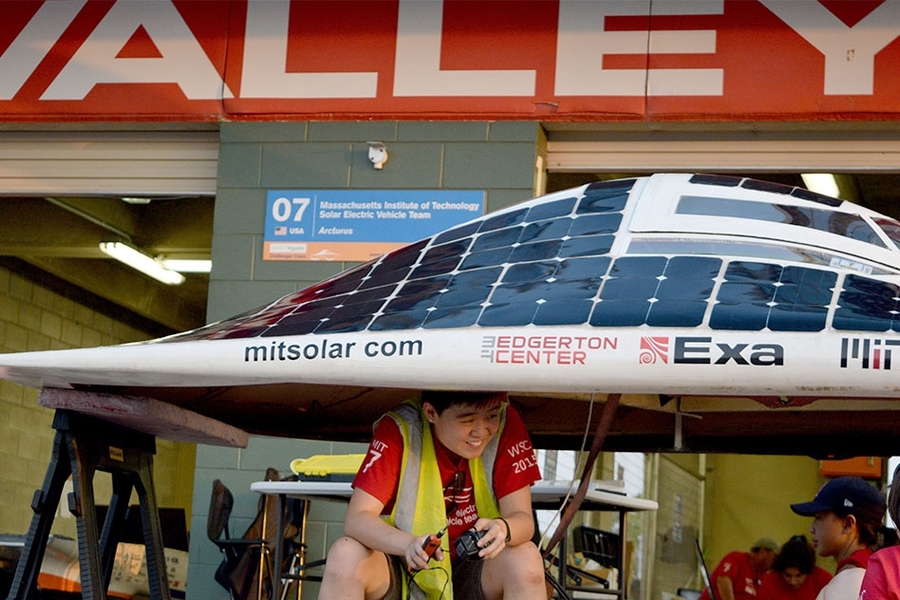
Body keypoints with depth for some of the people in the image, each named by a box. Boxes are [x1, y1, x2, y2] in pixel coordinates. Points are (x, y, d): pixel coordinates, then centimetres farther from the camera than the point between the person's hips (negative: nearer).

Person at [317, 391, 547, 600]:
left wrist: (503, 529, -41)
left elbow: (523, 519, -16)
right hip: (401, 573, -1)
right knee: (344, 555, -29)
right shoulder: (399, 430, -17)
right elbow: (356, 518, -24)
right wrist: (410, 544, -44)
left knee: (526, 559, -28)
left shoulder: (507, 425, -13)